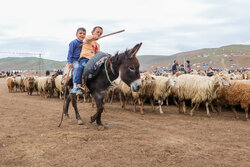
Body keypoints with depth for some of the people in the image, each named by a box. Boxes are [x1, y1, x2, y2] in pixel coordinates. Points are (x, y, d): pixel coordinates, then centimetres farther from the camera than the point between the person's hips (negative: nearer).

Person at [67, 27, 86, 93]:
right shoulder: (73, 43, -3)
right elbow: (70, 52, -5)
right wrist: (70, 62, -11)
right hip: (74, 60, -6)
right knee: (76, 67, -32)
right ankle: (75, 84, -33)